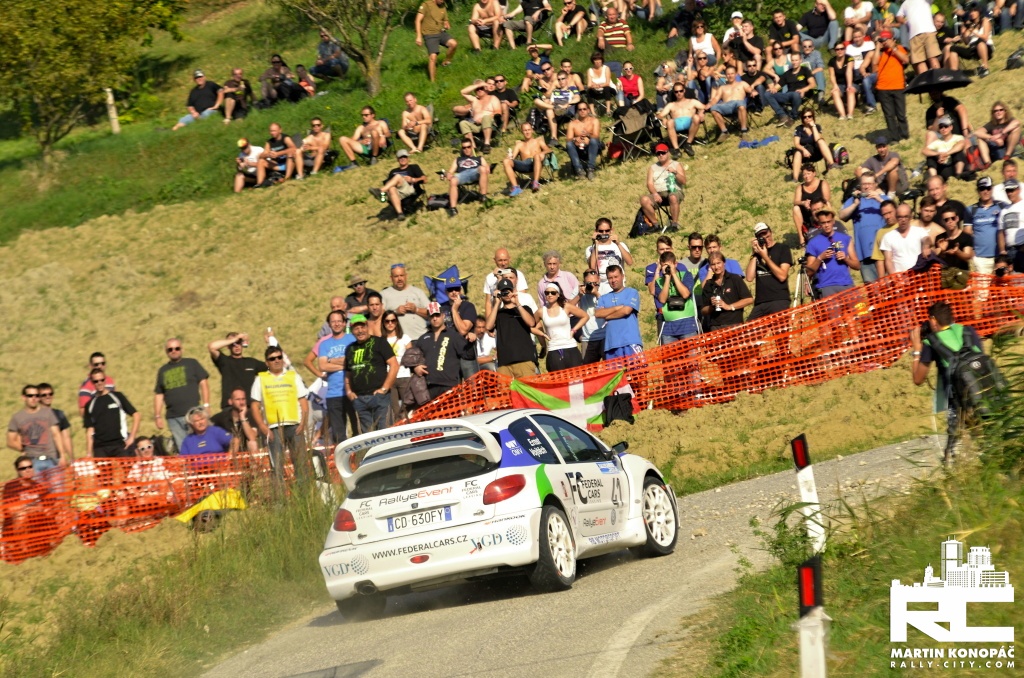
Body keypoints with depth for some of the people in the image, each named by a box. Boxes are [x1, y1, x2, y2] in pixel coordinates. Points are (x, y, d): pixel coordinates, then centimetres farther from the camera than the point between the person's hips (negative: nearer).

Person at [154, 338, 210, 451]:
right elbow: (158, 395, 18)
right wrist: (157, 416, 11)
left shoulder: (191, 364, 7)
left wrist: (206, 406, -6)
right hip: (173, 418, 3)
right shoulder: (162, 370, 16)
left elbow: (203, 383, 3)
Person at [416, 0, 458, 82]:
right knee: (433, 57, -18)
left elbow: (445, 22, 19)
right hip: (430, 35, -5)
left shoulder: (443, 8, 12)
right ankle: (433, 81, -9)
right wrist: (419, 36, -16)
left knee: (454, 44, -22)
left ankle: (446, 62, 2)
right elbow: (418, 20, -8)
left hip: (441, 33, 5)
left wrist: (447, 26, -6)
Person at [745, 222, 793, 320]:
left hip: (779, 301, -4)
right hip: (759, 303, 4)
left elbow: (782, 276, -7)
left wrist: (765, 257, -7)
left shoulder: (782, 249, 6)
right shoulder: (757, 251, 16)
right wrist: (754, 254, 1)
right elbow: (749, 278, 4)